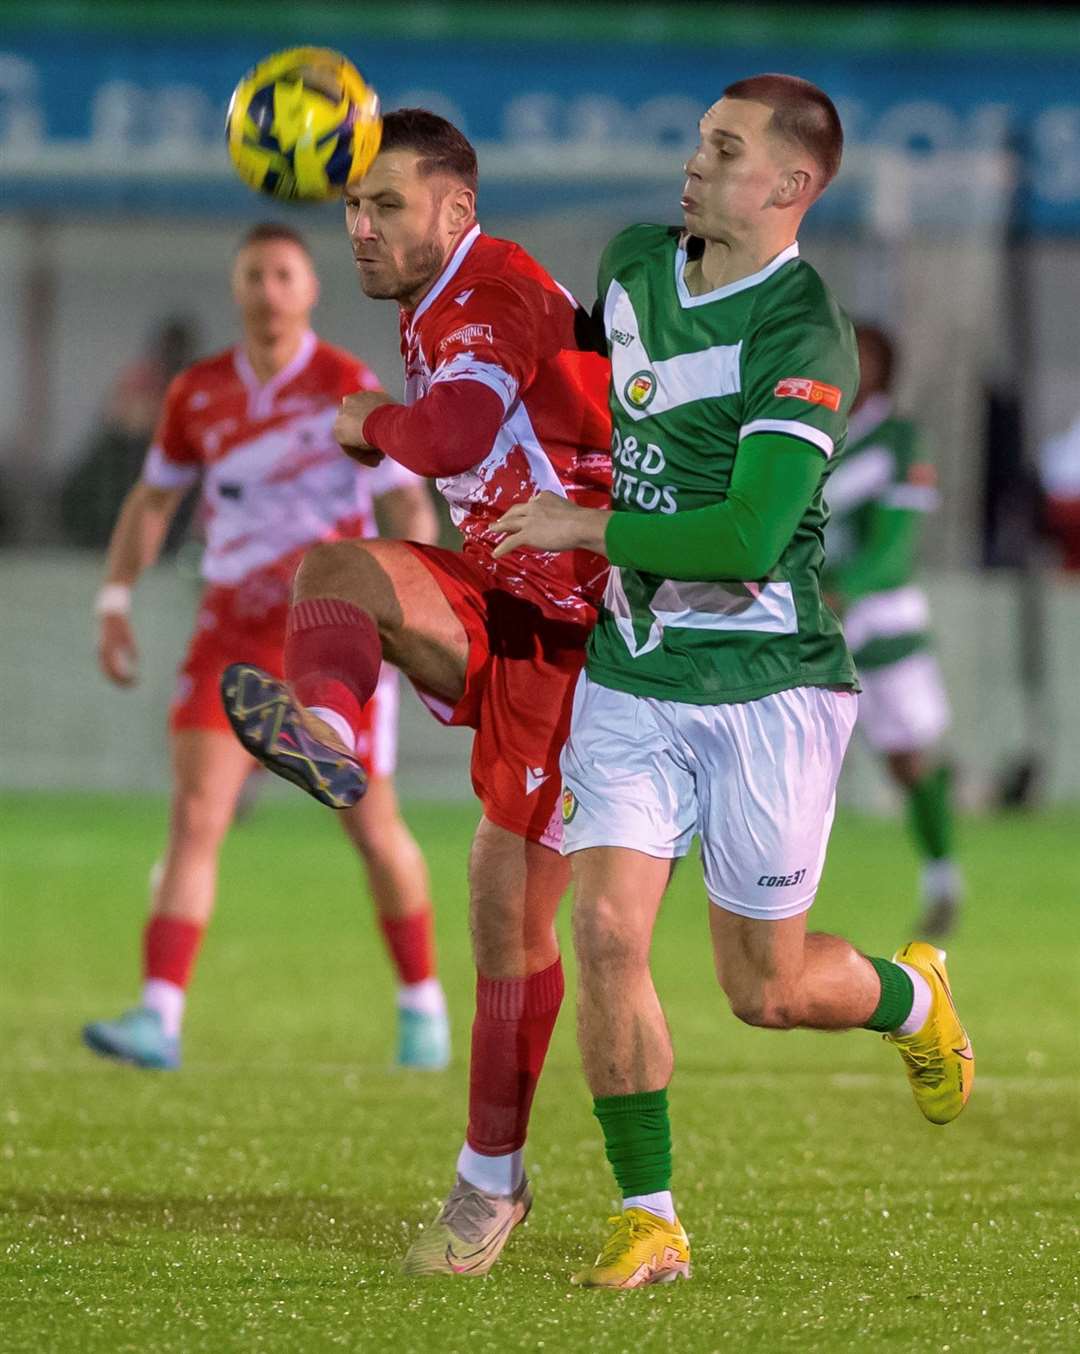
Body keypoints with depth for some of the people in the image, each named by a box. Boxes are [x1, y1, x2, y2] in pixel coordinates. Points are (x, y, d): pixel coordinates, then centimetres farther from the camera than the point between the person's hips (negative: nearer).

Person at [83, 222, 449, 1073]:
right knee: (195, 815, -12)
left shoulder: (349, 388, -8)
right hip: (233, 634, 3)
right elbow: (152, 500, 18)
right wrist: (115, 602, 9)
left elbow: (411, 507, -10)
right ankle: (159, 1019, -18)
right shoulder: (198, 394, 5)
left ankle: (422, 1004, 24)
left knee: (372, 827, 4)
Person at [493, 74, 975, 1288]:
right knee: (607, 934, -11)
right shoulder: (633, 265, 4)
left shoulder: (803, 338, -17)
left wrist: (590, 528, -19)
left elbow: (751, 536, -25)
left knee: (766, 993, 5)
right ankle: (648, 1220, -2)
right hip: (628, 674, 5)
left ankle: (912, 996, 39)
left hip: (765, 685, -5)